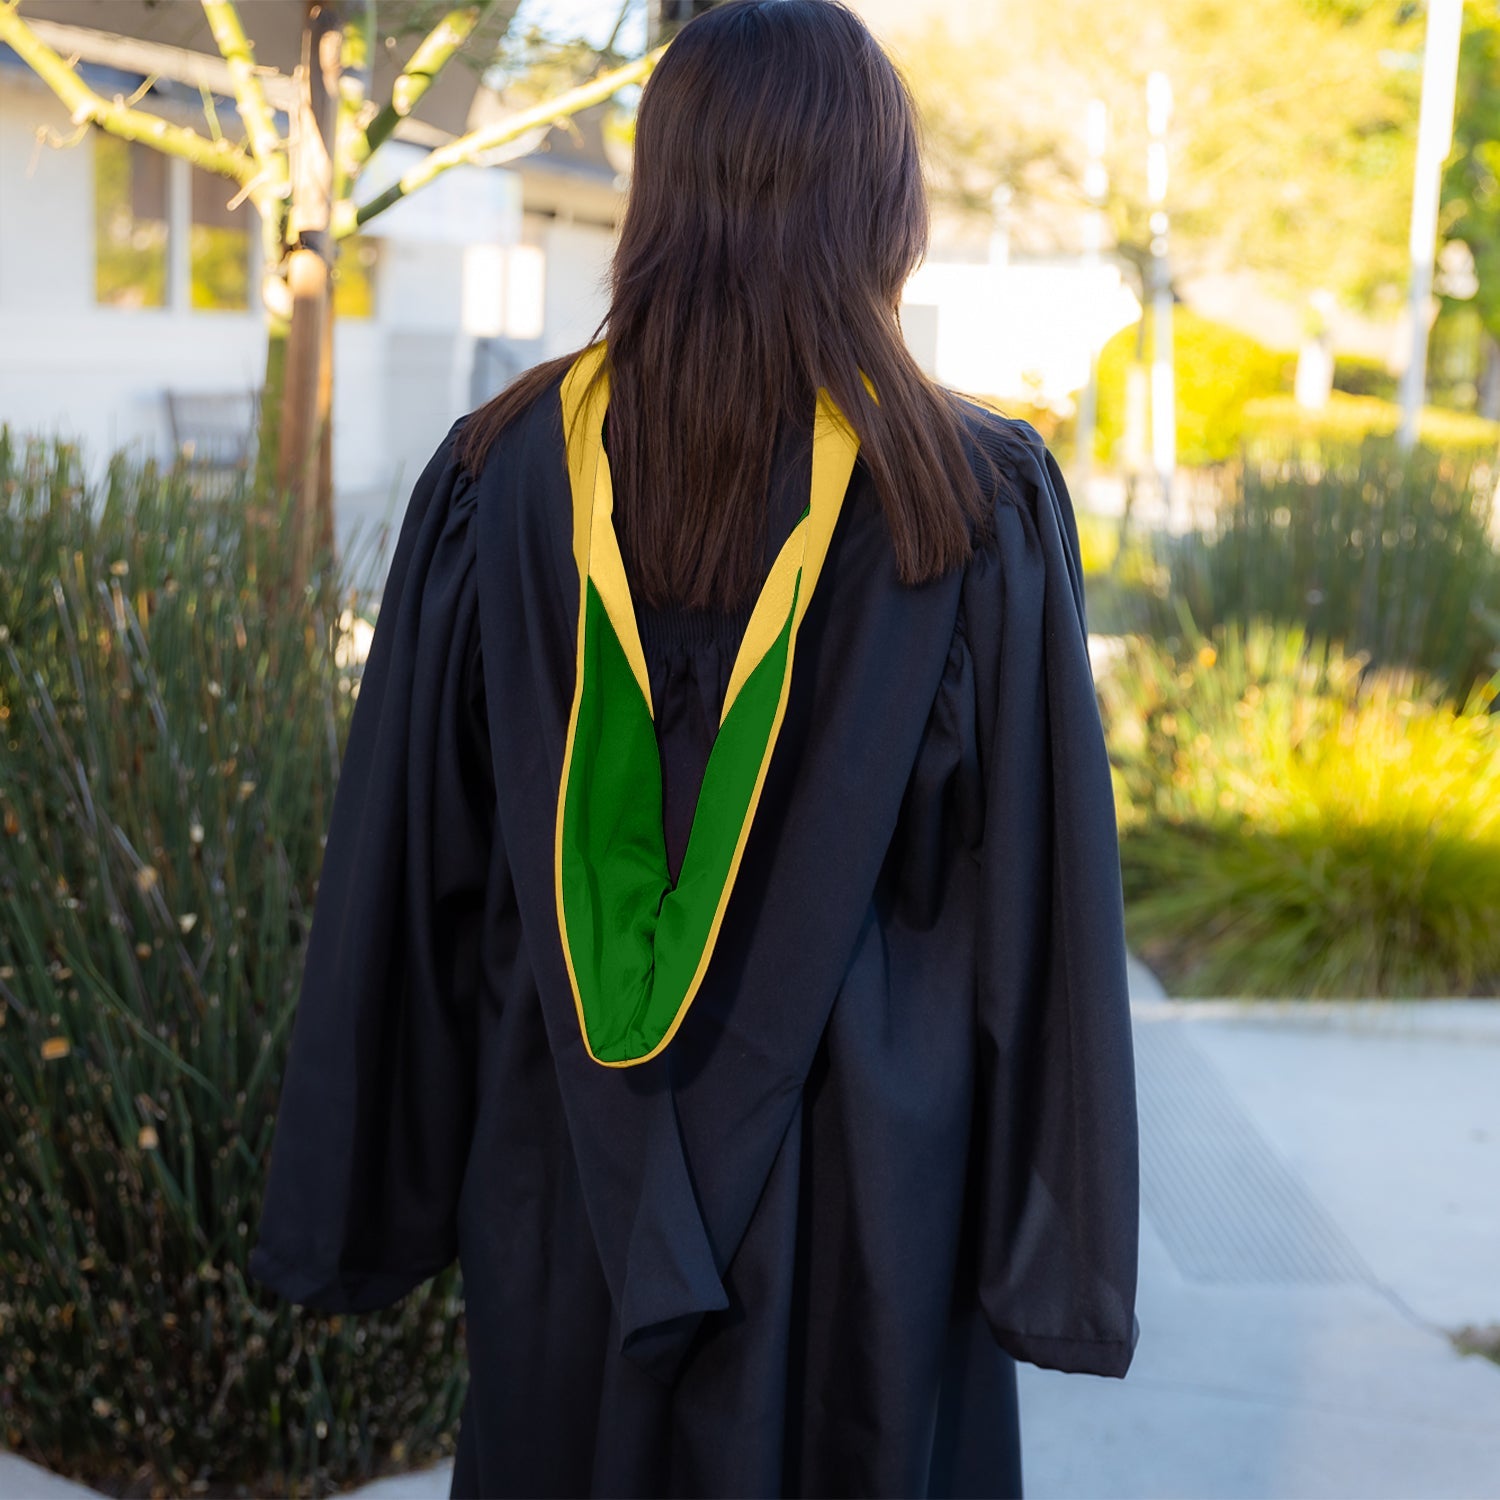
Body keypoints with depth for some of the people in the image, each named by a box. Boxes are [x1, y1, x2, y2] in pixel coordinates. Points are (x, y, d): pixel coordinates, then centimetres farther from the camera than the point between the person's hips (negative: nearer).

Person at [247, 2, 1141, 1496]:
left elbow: (405, 870, -3)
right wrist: (1057, 1252, 0)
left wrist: (370, 1199, 8)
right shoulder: (979, 504, -12)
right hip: (866, 1186, -2)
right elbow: (1041, 906, -10)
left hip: (563, 1172, 2)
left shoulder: (501, 474, -7)